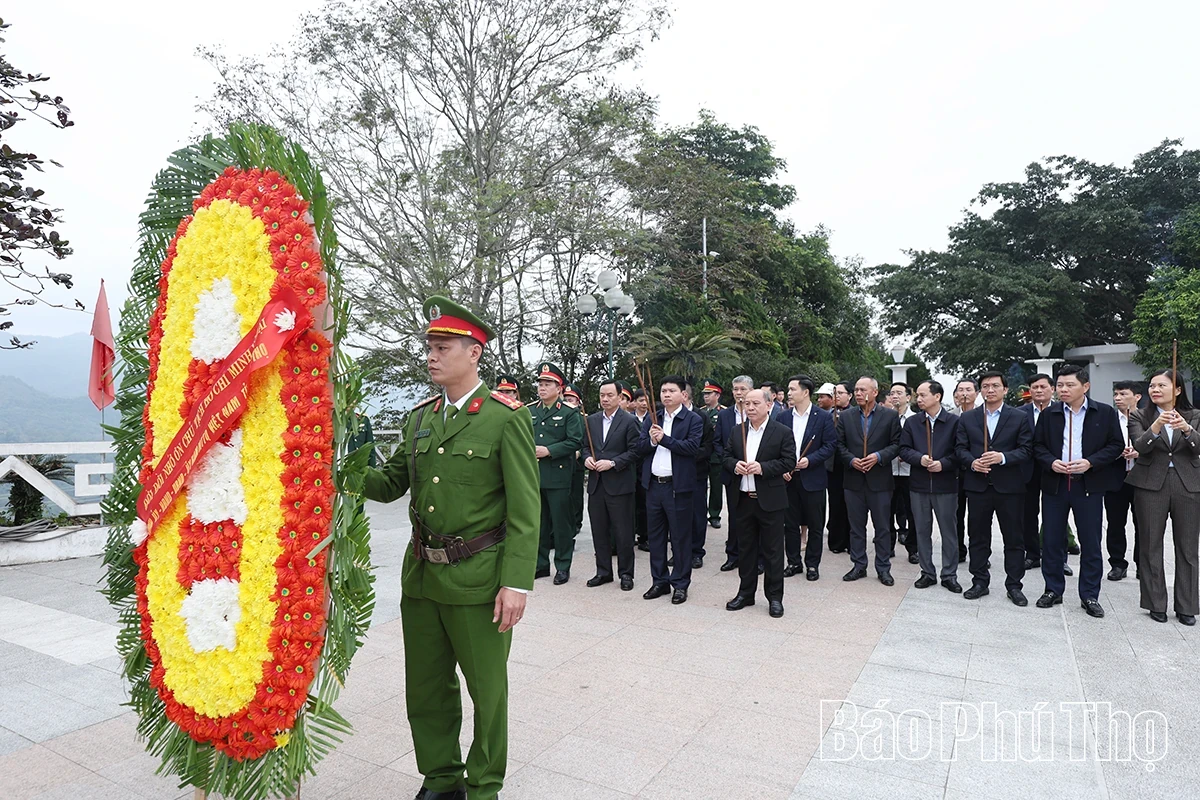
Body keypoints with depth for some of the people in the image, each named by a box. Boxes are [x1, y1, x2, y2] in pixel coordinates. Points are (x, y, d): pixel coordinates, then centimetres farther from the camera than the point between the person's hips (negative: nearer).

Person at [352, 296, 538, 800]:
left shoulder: (506, 418, -11)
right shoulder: (419, 417, 8)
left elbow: (525, 510, -13)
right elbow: (391, 483, 13)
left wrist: (516, 582, -18)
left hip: (478, 579, -6)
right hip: (421, 574, 6)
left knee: (486, 690, 13)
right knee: (425, 689, 19)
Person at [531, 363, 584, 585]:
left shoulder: (570, 413, -2)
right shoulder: (529, 412, 12)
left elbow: (575, 441, -10)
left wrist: (549, 451, -17)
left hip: (558, 476, -5)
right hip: (533, 475, 5)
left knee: (561, 522, 2)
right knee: (538, 522, 12)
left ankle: (563, 566, 14)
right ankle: (541, 564, 24)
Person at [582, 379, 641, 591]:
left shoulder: (629, 421, -4)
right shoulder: (591, 420, 11)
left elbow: (634, 451, -9)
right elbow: (585, 446, 16)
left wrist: (612, 463, -17)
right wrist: (587, 458, -5)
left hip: (619, 484, -5)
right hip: (596, 484, 5)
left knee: (623, 532, 3)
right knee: (599, 531, 12)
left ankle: (626, 573, 16)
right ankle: (603, 571, 24)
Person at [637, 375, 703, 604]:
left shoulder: (693, 420, -3)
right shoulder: (652, 418, 12)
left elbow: (692, 447, -17)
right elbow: (640, 446, 5)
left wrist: (664, 438, -19)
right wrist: (651, 440, -15)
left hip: (678, 486, -5)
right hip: (653, 484, 5)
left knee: (680, 537, 4)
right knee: (656, 536, 13)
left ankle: (680, 583, 16)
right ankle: (659, 581, 25)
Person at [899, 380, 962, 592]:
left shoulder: (954, 421, -3)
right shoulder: (911, 422, 5)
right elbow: (904, 449, 2)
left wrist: (943, 463, -18)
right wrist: (920, 459, -15)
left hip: (945, 485, -3)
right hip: (919, 485, 3)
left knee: (948, 531, 6)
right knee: (922, 531, 9)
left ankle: (949, 575, 17)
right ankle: (927, 573, 21)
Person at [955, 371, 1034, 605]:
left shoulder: (1019, 418, 2)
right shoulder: (967, 418, 7)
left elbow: (1027, 449, -3)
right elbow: (960, 448, 5)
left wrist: (1003, 457, -19)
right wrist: (972, 462, -14)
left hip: (1009, 486, -1)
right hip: (977, 486, 2)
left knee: (1014, 538, 6)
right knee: (978, 537, 9)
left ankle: (1014, 586, 18)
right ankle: (980, 582, 20)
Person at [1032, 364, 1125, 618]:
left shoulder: (1106, 413, 0)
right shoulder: (1048, 414, 5)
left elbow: (1116, 445, 0)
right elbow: (1038, 445, 8)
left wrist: (1090, 462, -14)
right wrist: (1051, 462, -11)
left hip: (1089, 485, -2)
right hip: (1054, 483, 2)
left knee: (1091, 542, 5)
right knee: (1051, 540, 7)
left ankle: (1089, 596, 17)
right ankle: (1053, 590, 20)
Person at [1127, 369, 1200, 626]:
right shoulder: (1140, 417, 2)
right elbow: (1139, 446, -13)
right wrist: (1155, 428, -30)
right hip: (1151, 486, -1)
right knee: (1151, 546, 4)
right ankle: (1156, 605, 14)